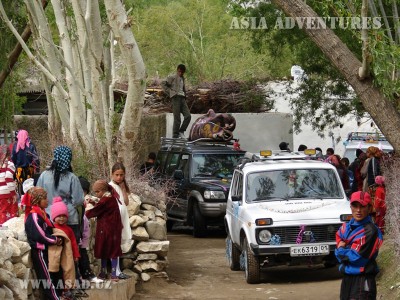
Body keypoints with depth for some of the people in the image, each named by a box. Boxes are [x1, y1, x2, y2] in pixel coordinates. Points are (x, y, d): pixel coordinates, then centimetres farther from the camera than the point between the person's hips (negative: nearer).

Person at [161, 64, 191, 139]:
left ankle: (181, 132, 6)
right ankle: (175, 136, -2)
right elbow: (163, 84, -5)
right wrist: (169, 93, -6)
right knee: (177, 119, -8)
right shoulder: (172, 77, 1)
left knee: (188, 116, -6)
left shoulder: (182, 79, 22)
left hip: (182, 98, 7)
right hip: (176, 98, -7)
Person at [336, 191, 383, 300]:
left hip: (362, 281, -8)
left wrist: (341, 250, 0)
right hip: (347, 278, 8)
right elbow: (338, 254, 14)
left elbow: (356, 257, -17)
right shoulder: (346, 227, 10)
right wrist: (347, 252, -8)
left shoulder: (370, 231, -15)